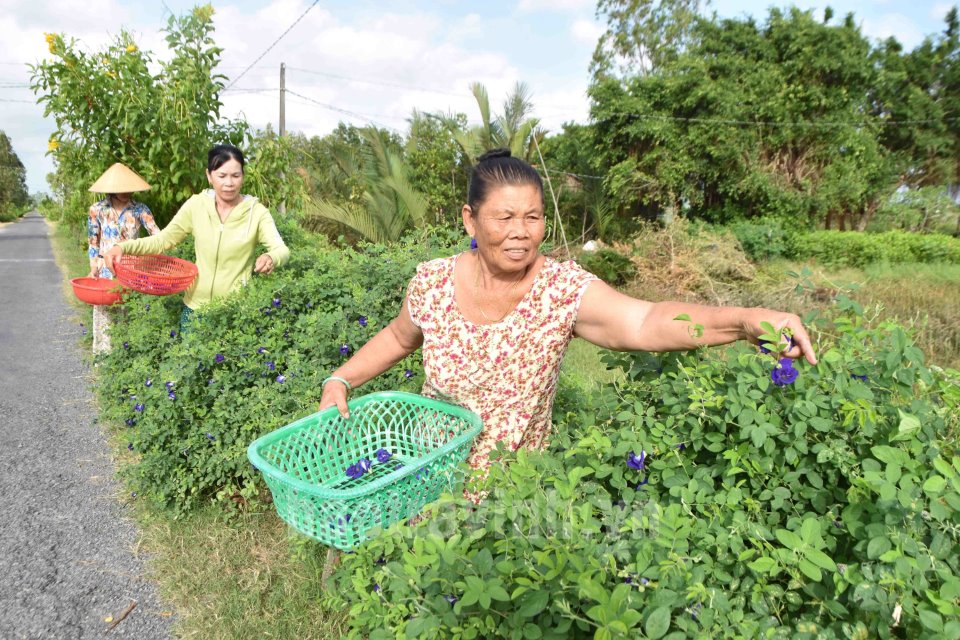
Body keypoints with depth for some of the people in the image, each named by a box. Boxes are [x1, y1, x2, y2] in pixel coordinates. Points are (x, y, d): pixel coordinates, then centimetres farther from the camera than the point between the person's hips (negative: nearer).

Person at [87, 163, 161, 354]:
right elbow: (92, 243, 6)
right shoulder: (97, 210, -2)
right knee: (105, 315, 5)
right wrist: (93, 267, -4)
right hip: (106, 271, 0)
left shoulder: (140, 209, -4)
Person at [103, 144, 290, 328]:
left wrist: (271, 258, -42)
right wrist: (124, 247, -10)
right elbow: (164, 240, 5)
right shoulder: (196, 205, -1)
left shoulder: (256, 211, -9)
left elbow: (281, 249, -18)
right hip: (196, 305, 3)